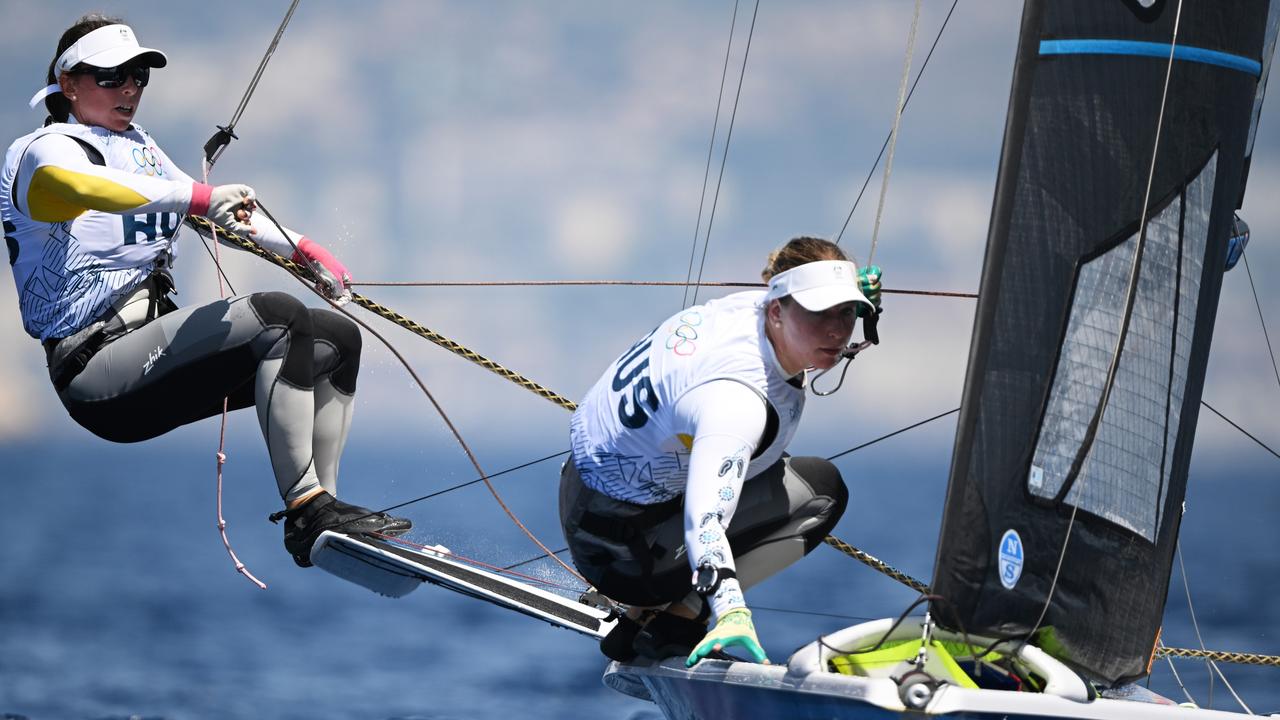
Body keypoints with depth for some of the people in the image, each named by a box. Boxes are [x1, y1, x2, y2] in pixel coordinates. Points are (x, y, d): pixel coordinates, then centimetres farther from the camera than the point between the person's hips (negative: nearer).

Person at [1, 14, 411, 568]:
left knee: (337, 337, 5)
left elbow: (220, 214, 28)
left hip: (156, 352, 10)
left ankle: (320, 507, -1)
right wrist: (199, 197, -37)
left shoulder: (139, 147, 22)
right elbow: (80, 185, -31)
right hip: (99, 367, -10)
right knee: (277, 317, -27)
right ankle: (306, 512, -31)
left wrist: (306, 251, 14)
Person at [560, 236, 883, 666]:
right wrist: (731, 614, -58)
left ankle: (641, 617, 25)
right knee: (820, 487, -5)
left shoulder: (751, 306, -7)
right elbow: (705, 518, -46)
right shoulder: (738, 399, -33)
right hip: (619, 549, -9)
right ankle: (677, 621, -4)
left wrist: (855, 299, 11)